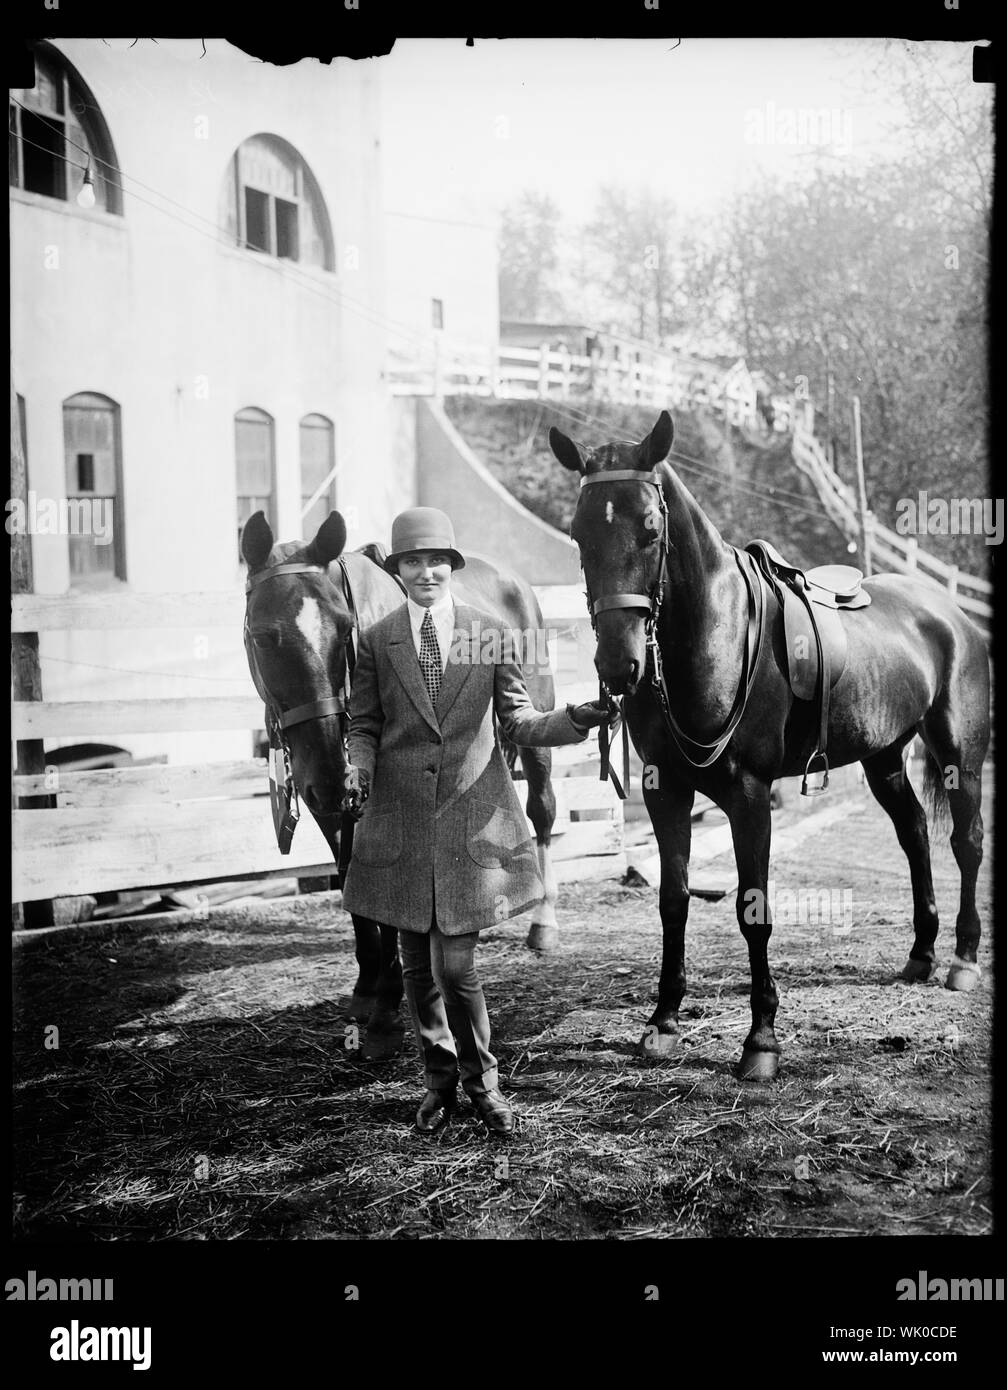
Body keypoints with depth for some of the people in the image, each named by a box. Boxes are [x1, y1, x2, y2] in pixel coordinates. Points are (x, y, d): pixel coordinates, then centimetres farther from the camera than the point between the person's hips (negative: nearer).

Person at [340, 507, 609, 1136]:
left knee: (455, 961, -6)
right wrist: (359, 769, -13)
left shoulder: (492, 634, 2)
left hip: (473, 816, -2)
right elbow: (365, 725, 7)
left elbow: (519, 722, 4)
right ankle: (440, 1079, 30)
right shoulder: (376, 641, 4)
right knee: (418, 963, 11)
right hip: (400, 817, 2)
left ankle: (481, 1079, 17)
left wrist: (576, 720, -14)